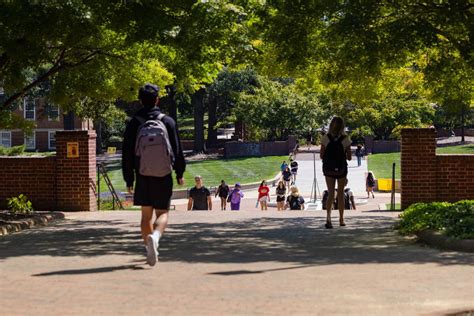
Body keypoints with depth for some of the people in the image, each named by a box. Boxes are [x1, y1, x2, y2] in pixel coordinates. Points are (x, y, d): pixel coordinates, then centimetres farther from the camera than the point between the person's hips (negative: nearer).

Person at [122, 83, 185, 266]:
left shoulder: (133, 124, -2)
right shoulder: (168, 122, -2)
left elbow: (127, 154, 0)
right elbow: (177, 150, 3)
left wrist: (129, 180, 7)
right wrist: (180, 174, 14)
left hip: (143, 177, 1)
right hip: (164, 177, -1)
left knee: (146, 215, 12)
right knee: (162, 213, 4)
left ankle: (150, 251, 13)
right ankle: (155, 236, -27)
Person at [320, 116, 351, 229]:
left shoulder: (325, 138, -6)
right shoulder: (345, 139, -9)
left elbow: (321, 155, -4)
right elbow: (349, 157, -6)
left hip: (328, 168, 1)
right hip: (341, 169, -1)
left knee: (331, 193, 3)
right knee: (340, 194, 14)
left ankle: (328, 217, -20)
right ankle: (341, 219, 24)